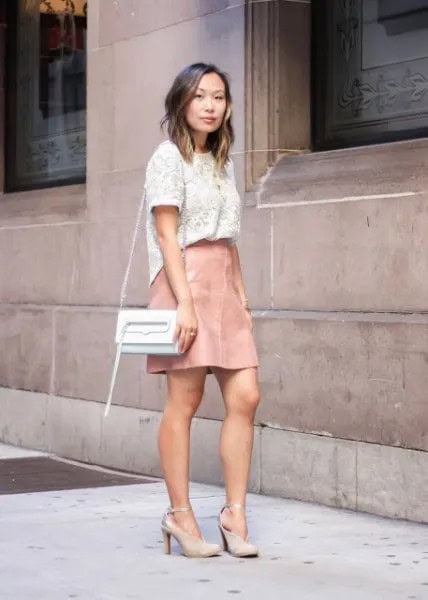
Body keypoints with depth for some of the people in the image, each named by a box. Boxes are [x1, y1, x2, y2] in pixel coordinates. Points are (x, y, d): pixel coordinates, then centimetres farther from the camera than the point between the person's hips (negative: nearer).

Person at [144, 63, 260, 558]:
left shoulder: (221, 163, 20)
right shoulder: (169, 156, -2)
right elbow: (167, 235, -10)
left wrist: (242, 298, 13)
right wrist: (185, 302, -17)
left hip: (224, 285, 7)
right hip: (185, 281, -7)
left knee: (244, 396, -2)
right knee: (184, 400, -5)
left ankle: (235, 513, 4)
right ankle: (180, 514, 4)